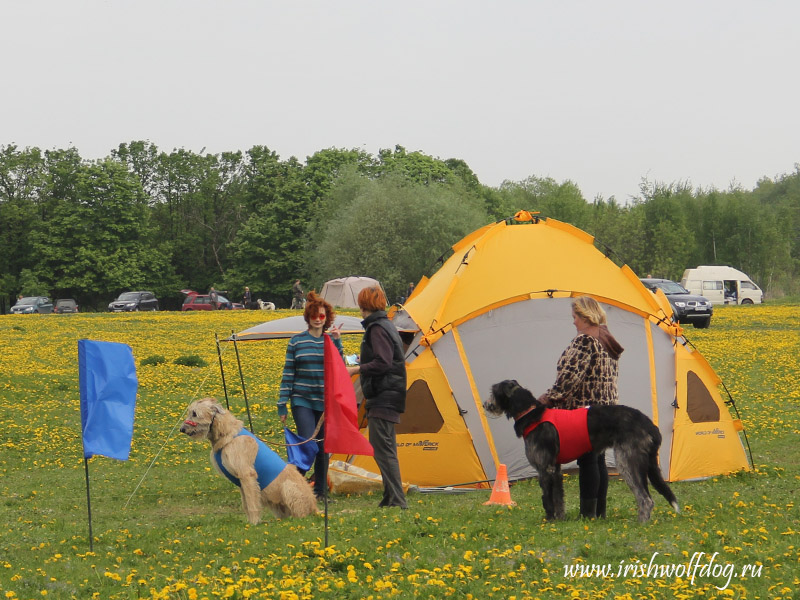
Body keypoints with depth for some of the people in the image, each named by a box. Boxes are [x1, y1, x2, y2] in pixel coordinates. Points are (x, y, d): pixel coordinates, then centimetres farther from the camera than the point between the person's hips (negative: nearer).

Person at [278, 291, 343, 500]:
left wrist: (337, 342, -16)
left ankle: (320, 490, 19)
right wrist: (282, 404, 0)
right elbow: (288, 373, 3)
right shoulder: (296, 341, 2)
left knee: (323, 448, 7)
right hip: (302, 402, -2)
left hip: (325, 403, 2)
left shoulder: (332, 341, 6)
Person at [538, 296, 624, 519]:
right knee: (598, 460, 13)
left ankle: (588, 513, -5)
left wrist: (548, 398, -14)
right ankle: (600, 510, 16)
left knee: (587, 461, -6)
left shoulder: (584, 341, -16)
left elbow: (570, 377, -21)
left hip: (584, 408, -9)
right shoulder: (608, 340, 15)